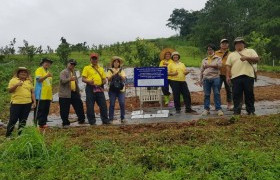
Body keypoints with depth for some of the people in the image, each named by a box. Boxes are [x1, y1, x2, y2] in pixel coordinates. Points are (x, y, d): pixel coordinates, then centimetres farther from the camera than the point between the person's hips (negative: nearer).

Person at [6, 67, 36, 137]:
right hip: (16, 103, -3)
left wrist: (34, 101, 5)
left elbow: (32, 92, 13)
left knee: (23, 120, 7)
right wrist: (16, 85, -17)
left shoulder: (29, 81, 14)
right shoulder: (13, 80, 4)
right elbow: (9, 90, -2)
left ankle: (20, 135, 17)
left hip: (27, 104, 3)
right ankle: (8, 135, 12)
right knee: (13, 120, -1)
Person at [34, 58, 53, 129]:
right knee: (39, 110, -4)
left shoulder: (48, 71, 20)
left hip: (48, 95, 8)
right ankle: (36, 124, 1)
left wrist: (51, 94, 21)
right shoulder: (39, 70, -3)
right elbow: (38, 79, -20)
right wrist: (46, 76, -35)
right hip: (41, 95, -8)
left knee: (46, 110, 9)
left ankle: (43, 123, 17)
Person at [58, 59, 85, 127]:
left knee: (79, 106, 6)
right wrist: (69, 79, -38)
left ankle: (81, 120, 18)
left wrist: (78, 92, 21)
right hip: (65, 94, -6)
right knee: (65, 110, -2)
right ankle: (65, 123, 8)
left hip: (74, 93, 7)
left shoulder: (74, 72, 21)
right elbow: (63, 81, -19)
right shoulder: (63, 72, -2)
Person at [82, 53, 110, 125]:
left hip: (99, 88, 3)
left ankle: (105, 120, 11)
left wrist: (103, 82, -5)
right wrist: (88, 81, -20)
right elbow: (83, 79, 0)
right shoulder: (86, 68, 8)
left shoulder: (101, 69, 19)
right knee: (90, 106, -1)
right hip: (90, 88, -3)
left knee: (103, 105, 2)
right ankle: (92, 121, 8)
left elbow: (104, 79, 18)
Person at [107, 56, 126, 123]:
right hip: (112, 90, -1)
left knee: (122, 104, -6)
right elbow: (108, 79, -4)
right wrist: (114, 74, -17)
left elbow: (124, 79, 0)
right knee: (112, 104, -2)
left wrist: (119, 74, -16)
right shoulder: (110, 70, 7)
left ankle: (122, 118, 2)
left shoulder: (121, 70, 11)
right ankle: (110, 119, 5)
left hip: (121, 90, 1)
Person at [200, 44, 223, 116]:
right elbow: (201, 70, 18)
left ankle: (219, 109, -1)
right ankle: (206, 109, 8)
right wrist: (201, 80, 12)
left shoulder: (218, 58, 10)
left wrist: (209, 65, -11)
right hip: (206, 79, 3)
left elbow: (219, 65, -11)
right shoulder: (204, 60, 19)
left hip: (215, 78, -3)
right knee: (206, 94, 3)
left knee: (217, 94, -4)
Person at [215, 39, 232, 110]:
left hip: (227, 74, 0)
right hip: (219, 74, 0)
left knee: (229, 90, 6)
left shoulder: (230, 54, 10)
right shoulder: (216, 53, 10)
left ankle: (229, 105, 15)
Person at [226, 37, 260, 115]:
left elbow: (257, 59, 1)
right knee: (236, 95, 0)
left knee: (249, 95, 3)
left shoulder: (250, 51, 15)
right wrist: (228, 76, 0)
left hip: (248, 76, -1)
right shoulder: (231, 54, 20)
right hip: (235, 77, 2)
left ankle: (251, 111, 12)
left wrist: (246, 58, -12)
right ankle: (236, 112, 6)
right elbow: (228, 66, 13)